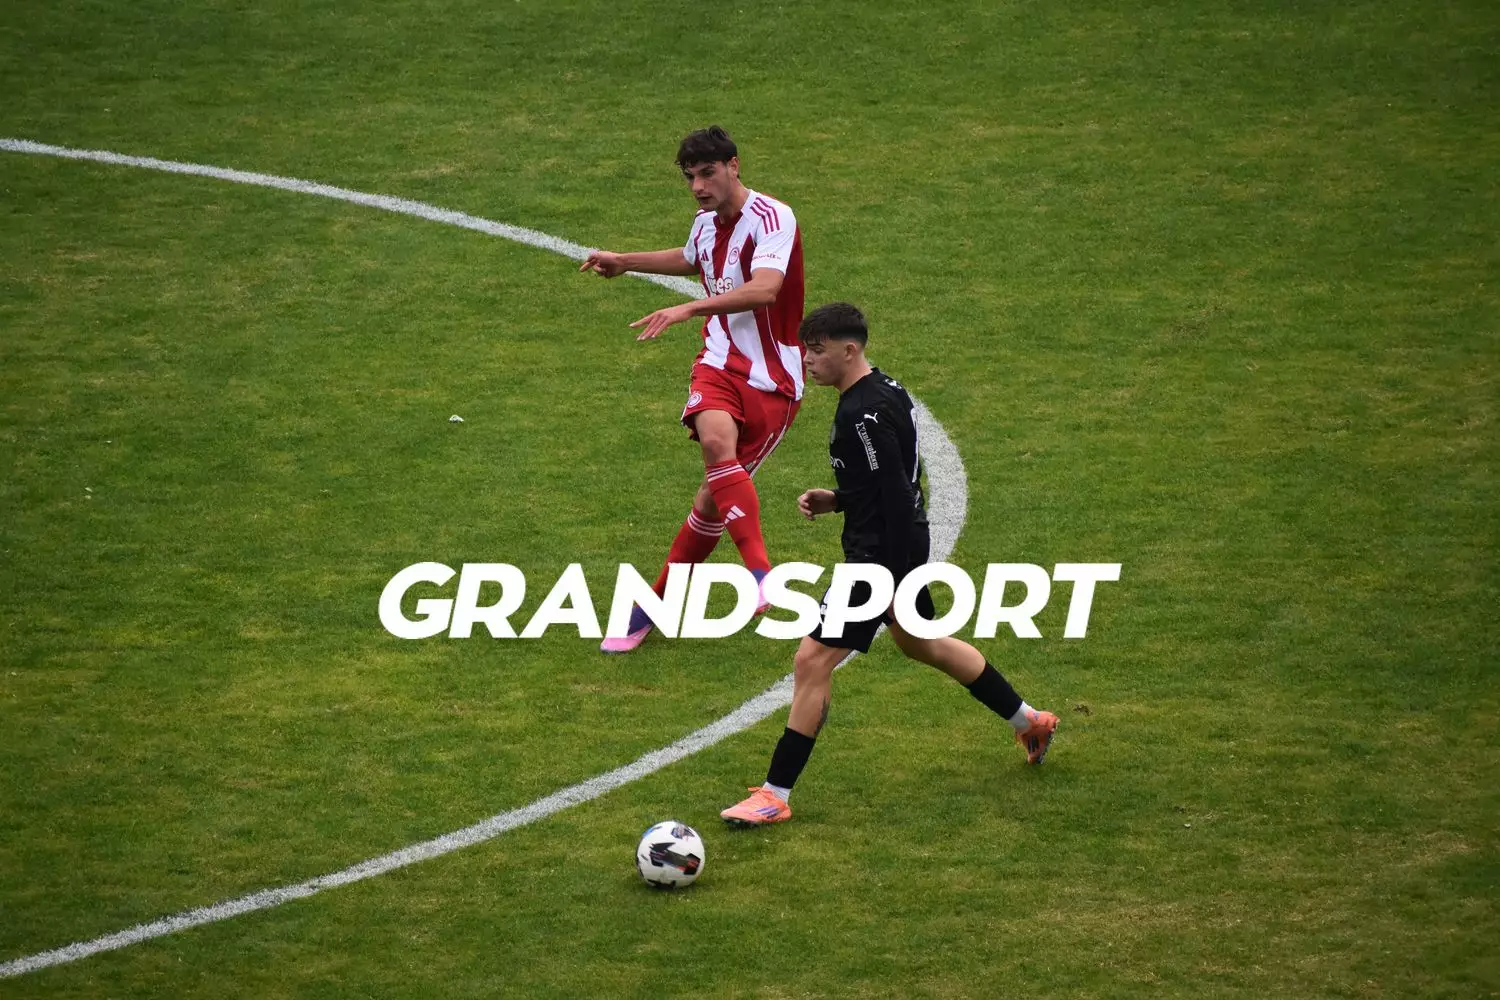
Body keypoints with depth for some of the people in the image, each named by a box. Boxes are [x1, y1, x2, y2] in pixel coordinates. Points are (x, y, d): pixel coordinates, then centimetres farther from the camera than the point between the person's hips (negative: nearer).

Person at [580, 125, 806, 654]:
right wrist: (624, 262, 38)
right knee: (716, 440, -29)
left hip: (772, 378, -4)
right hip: (720, 362, 4)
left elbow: (764, 289, -31)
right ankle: (760, 570, -33)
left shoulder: (772, 218, -13)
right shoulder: (706, 223, 10)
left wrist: (688, 309, -37)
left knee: (716, 496, -5)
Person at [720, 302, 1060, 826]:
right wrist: (837, 501, 8)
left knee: (812, 661, -9)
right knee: (919, 642, 30)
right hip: (899, 550, 11)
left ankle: (775, 796, -6)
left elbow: (898, 497, -27)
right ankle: (1029, 721, 44)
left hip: (881, 553, -11)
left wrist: (897, 583, -25)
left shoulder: (864, 414, -24)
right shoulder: (886, 389, 7)